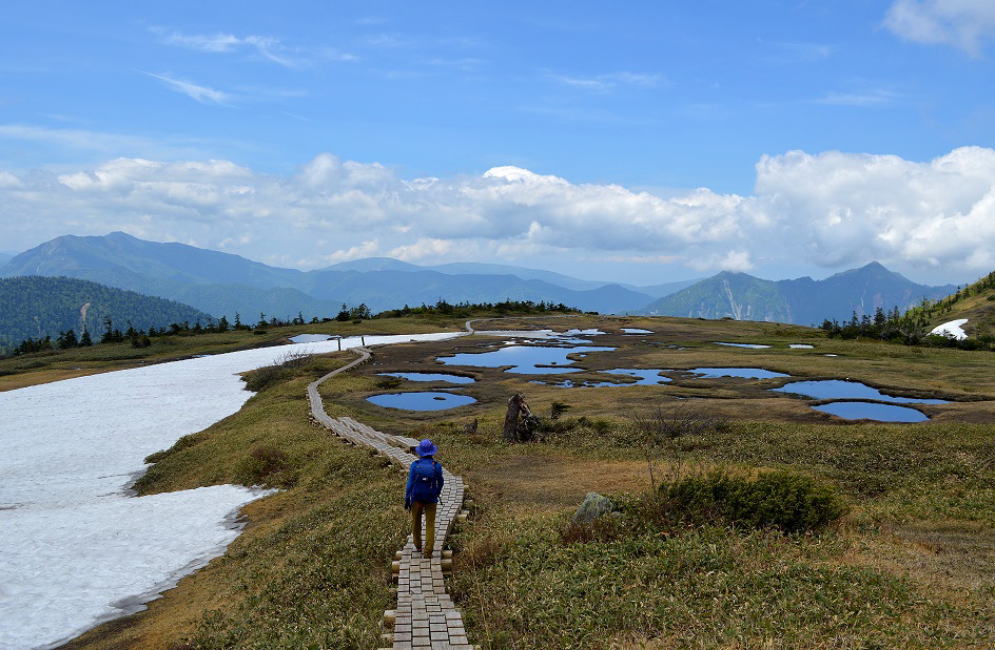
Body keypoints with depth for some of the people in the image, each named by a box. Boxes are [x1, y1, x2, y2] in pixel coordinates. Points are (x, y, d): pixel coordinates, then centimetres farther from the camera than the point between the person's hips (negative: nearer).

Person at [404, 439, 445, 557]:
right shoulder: (437, 466, -11)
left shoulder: (415, 465, -13)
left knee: (416, 522, 21)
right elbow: (440, 482, 5)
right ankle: (428, 551, 0)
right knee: (430, 525, 7)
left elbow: (410, 483, -12)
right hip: (431, 499, 0)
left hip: (417, 498, 1)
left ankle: (418, 546, 37)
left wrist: (406, 500, -3)